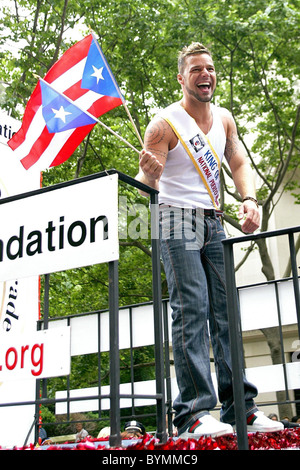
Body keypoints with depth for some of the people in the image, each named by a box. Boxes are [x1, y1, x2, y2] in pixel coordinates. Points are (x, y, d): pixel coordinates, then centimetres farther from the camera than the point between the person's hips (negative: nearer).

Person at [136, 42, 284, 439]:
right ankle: (194, 413, -15)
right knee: (191, 310, -15)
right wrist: (149, 175, -36)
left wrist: (249, 200, -9)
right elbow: (147, 183, -11)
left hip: (213, 223, 6)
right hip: (177, 220, -6)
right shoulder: (165, 124, -7)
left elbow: (239, 163, 11)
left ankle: (240, 408, 2)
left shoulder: (224, 119, 12)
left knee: (227, 310, 0)